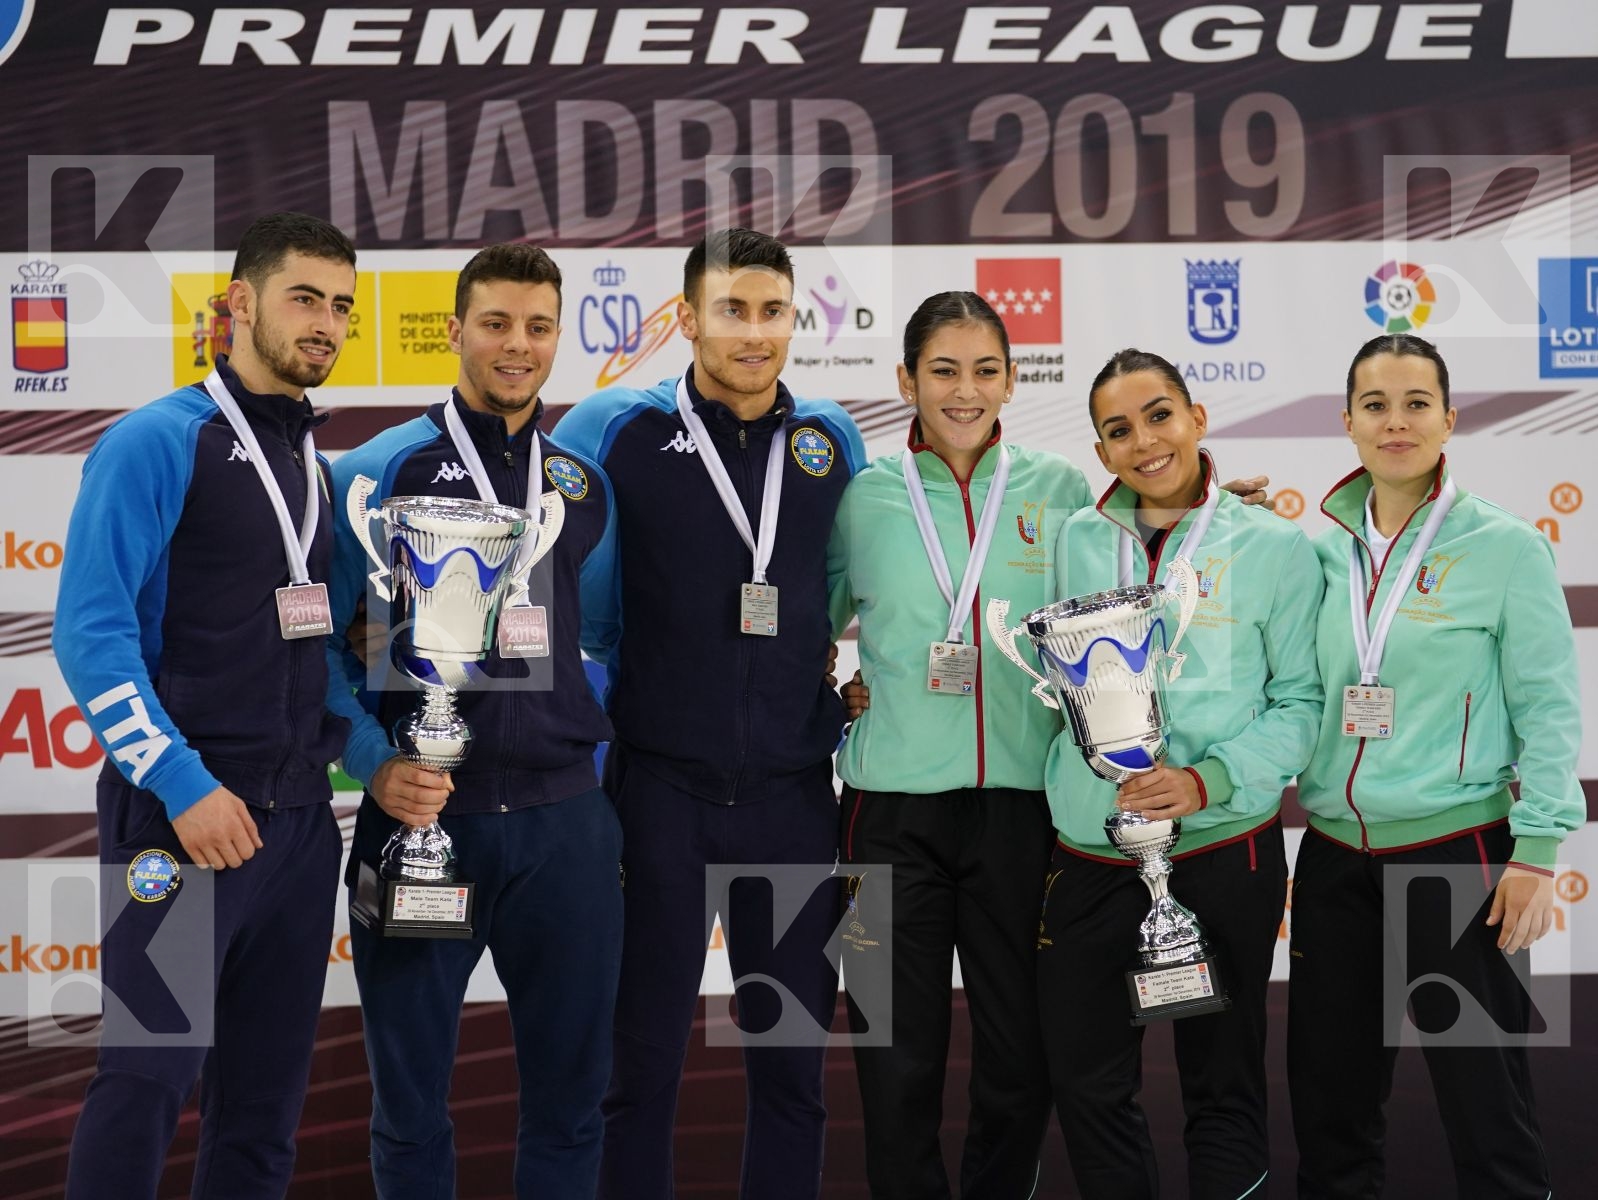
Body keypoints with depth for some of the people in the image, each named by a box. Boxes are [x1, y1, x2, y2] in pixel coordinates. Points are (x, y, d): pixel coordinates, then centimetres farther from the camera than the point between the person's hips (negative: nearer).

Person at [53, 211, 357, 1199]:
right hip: (182, 818, -7)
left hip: (300, 821, 7)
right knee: (150, 1077, -6)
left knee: (268, 1091, 10)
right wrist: (185, 786, -19)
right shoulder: (158, 443, -7)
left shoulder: (322, 469, 14)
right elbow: (91, 633, -14)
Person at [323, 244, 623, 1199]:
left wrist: (599, 740, 8)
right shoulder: (380, 471, -2)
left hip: (565, 817, 3)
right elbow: (321, 645, -2)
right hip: (425, 813, -3)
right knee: (410, 1094, 8)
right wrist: (377, 766, -13)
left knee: (572, 1088, 11)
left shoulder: (587, 484, 10)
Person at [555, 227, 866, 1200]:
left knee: (794, 1059, 9)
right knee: (644, 1058, 5)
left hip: (795, 794, 3)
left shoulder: (833, 441, 5)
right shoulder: (618, 429, -5)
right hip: (660, 787, -3)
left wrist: (847, 698, 13)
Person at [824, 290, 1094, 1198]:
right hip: (894, 807, 0)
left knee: (1022, 1057, 7)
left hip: (1022, 805, 1)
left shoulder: (1059, 491, 4)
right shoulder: (861, 498, 3)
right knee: (899, 1061, 4)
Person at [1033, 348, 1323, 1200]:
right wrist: (1088, 779, -1)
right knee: (1086, 1079, 9)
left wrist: (1207, 781, -17)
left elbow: (1300, 700, -4)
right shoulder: (1077, 543, 6)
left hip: (1224, 850, -3)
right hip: (1090, 854, 3)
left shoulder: (1273, 546, -2)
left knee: (1223, 1083, 10)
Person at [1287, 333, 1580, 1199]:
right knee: (1329, 1091, 13)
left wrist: (1536, 852, -12)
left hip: (1457, 851, -4)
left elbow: (1547, 707, -7)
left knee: (1484, 1097, 3)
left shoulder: (1505, 546, -6)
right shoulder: (1320, 549, 5)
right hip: (1335, 855, 4)